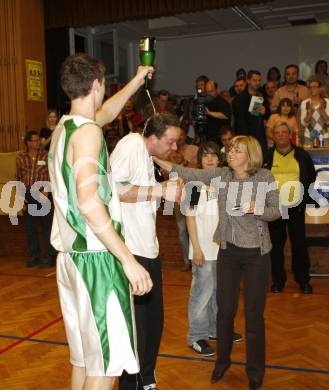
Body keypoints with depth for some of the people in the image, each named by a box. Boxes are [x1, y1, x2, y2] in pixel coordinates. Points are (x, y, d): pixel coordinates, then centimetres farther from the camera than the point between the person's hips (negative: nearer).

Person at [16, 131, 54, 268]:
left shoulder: (46, 156, -2)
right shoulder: (20, 158, 4)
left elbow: (51, 176, -2)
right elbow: (18, 179, 8)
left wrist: (46, 191, -13)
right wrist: (21, 198, 4)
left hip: (42, 194, -3)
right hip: (27, 196, 3)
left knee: (47, 226, 1)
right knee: (29, 227, 8)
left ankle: (49, 256, 10)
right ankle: (34, 256, 21)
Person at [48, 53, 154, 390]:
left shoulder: (64, 127, 14)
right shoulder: (87, 131, -14)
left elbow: (107, 111, 34)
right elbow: (88, 200, -26)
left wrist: (138, 79, 45)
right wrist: (128, 259, -25)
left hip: (70, 254, 9)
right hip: (96, 257, -9)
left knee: (83, 357, 18)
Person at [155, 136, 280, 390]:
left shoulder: (265, 178, -7)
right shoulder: (220, 175, -1)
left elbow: (276, 211, -2)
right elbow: (187, 174, -9)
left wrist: (258, 210, -23)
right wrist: (154, 158, -16)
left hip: (256, 253, -2)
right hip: (228, 251, 2)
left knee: (254, 313, 6)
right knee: (225, 309, 11)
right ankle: (223, 360, 34)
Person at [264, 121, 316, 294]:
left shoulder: (302, 155, 6)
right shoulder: (266, 156, 4)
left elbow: (311, 177, 10)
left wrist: (303, 195, -2)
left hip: (296, 205, 0)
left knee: (299, 242, 5)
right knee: (276, 244, 7)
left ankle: (303, 280, 18)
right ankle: (278, 280, 17)